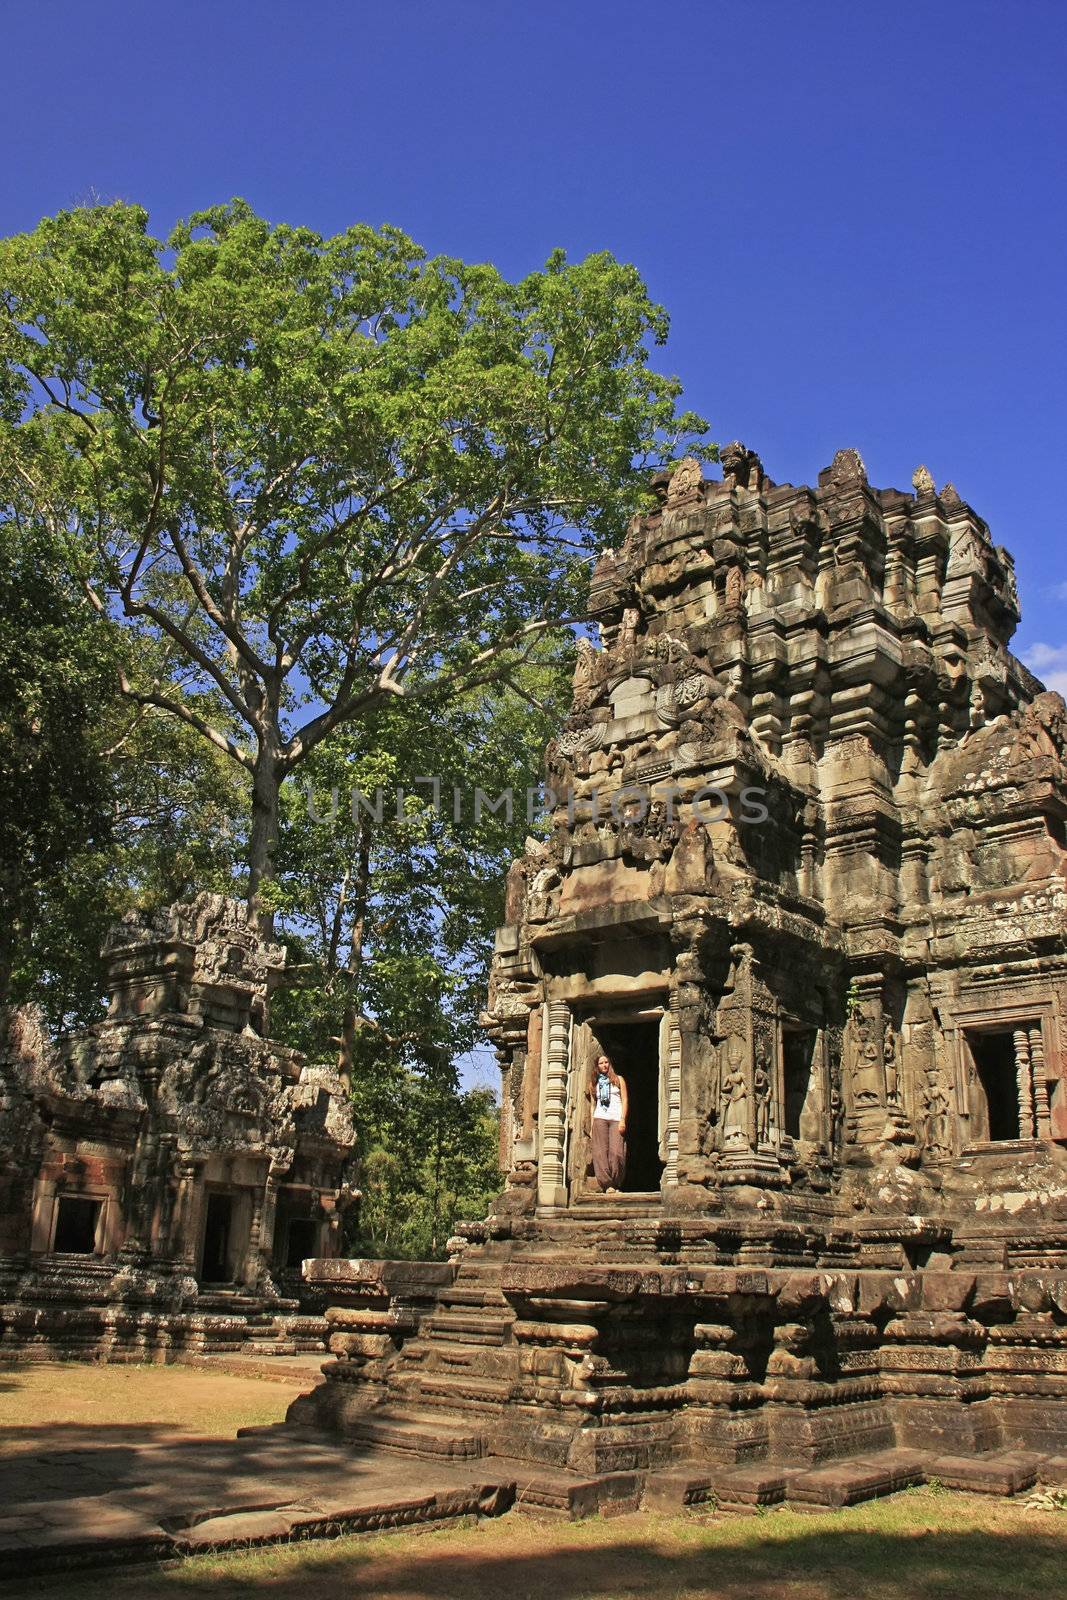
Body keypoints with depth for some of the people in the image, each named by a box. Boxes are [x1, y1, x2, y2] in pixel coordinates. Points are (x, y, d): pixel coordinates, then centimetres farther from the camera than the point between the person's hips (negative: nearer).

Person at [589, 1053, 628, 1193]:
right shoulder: (594, 1083, 19)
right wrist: (592, 1125, 8)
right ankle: (607, 1184, -12)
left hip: (616, 1120, -2)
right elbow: (593, 1104, 17)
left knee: (616, 1152, -15)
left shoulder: (618, 1080, 14)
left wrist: (622, 1120, -4)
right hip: (600, 1119, 2)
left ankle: (616, 1185, -7)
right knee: (601, 1152, -11)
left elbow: (625, 1100, 8)